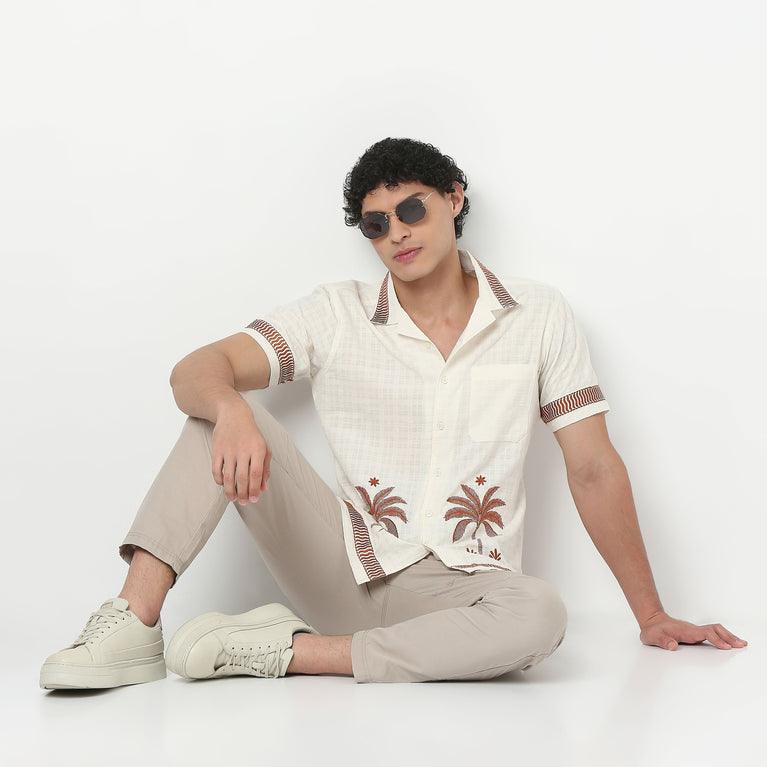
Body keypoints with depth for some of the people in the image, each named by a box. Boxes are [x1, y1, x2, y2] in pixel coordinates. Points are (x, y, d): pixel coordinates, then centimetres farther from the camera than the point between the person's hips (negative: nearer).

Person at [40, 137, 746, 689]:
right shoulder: (337, 317, 2)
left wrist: (652, 616, 2)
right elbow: (196, 371, -8)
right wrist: (230, 408, -33)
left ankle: (288, 649, -26)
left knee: (539, 614, -36)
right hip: (348, 570, 1)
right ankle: (133, 626, -26)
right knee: (224, 416, -14)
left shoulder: (538, 318, 1)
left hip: (462, 588, 0)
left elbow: (595, 470, 2)